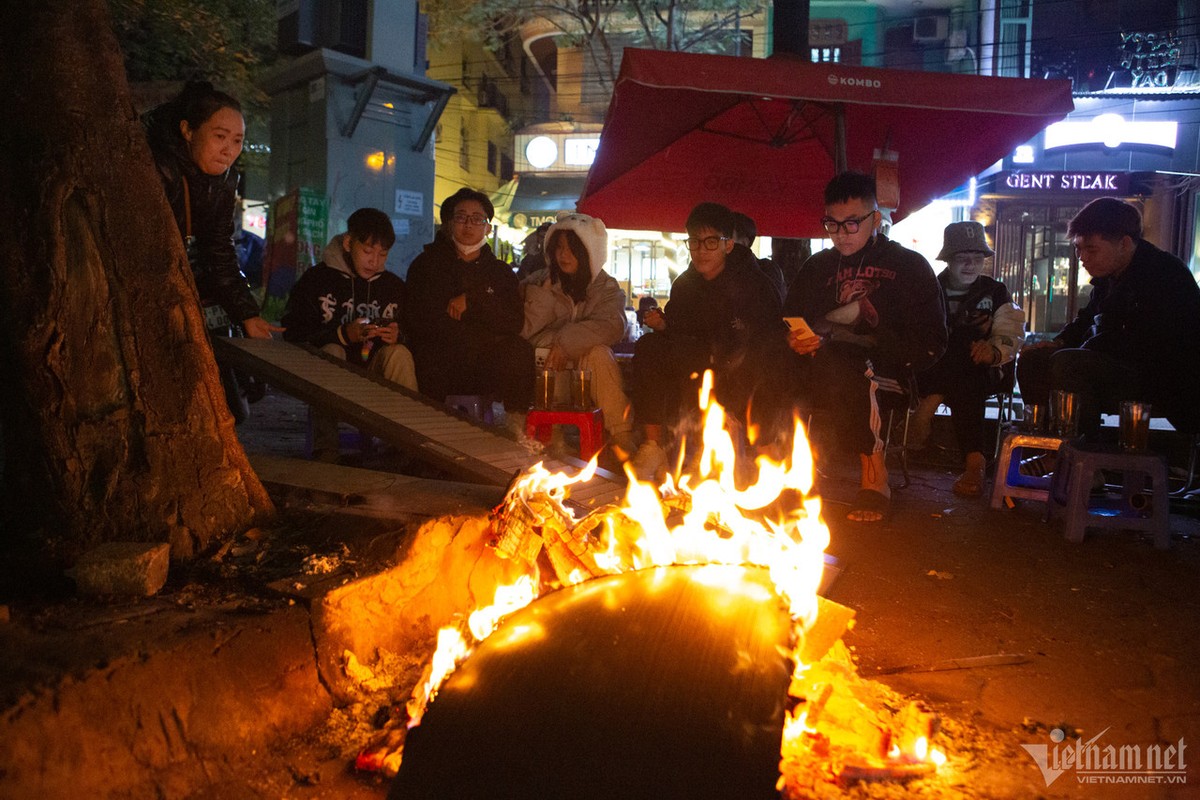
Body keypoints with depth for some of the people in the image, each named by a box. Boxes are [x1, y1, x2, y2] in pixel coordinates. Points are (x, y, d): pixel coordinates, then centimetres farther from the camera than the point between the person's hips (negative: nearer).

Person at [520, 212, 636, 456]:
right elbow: (525, 329, -6)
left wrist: (567, 343, -23)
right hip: (544, 368, -1)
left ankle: (621, 436, -26)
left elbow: (612, 327, -15)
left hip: (588, 367, 1)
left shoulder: (606, 287, 4)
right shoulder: (538, 283, 5)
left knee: (599, 354, -31)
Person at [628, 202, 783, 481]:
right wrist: (661, 325, -10)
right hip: (698, 362, 5)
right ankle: (653, 445, -20)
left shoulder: (750, 281, -8)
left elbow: (772, 333, -16)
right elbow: (677, 331, 13)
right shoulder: (684, 284, 7)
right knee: (649, 346, -18)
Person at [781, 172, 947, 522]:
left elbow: (930, 344, 0)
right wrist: (795, 342, -11)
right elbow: (787, 327, 16)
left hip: (887, 374, -3)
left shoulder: (909, 266, 9)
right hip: (823, 374, 4)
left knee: (833, 364, -37)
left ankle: (875, 477, -26)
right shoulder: (816, 267, 20)